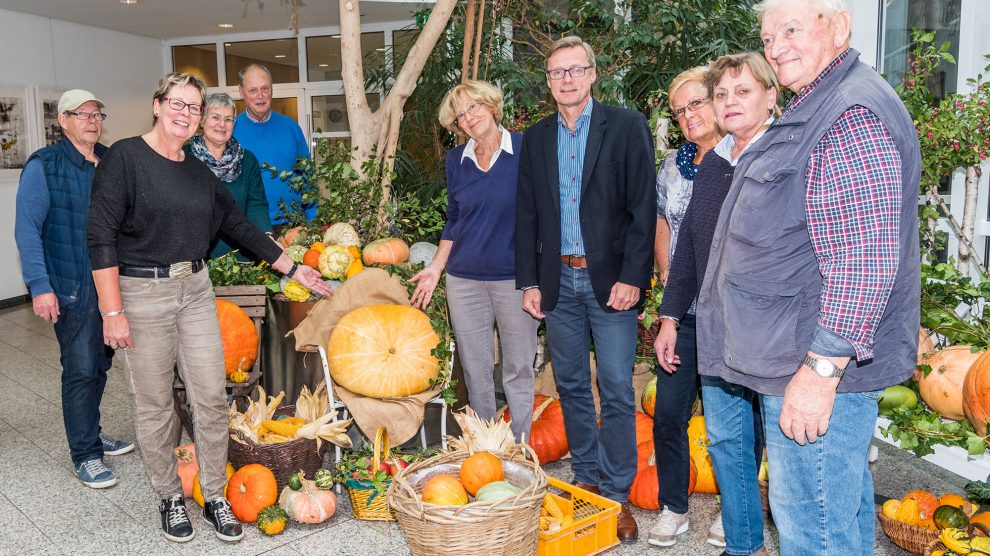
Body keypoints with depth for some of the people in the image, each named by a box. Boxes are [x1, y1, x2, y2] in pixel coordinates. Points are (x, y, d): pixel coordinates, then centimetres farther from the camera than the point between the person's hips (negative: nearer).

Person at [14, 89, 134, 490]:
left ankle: (89, 434, 32)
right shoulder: (44, 166, -7)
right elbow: (27, 229, -9)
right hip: (72, 287, -5)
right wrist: (40, 286, -14)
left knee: (101, 363, 15)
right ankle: (85, 455, 12)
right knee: (81, 369, -1)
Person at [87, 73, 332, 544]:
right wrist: (112, 312, -15)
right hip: (141, 292, -5)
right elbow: (101, 236, -11)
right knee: (154, 404, 6)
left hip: (195, 289, 5)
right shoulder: (125, 157, -7)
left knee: (212, 397, 4)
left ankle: (215, 497, 20)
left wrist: (293, 269, 17)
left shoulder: (199, 172, 9)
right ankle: (170, 498, 26)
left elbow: (239, 226, 17)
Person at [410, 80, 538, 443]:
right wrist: (435, 268, 8)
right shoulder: (456, 160, 8)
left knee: (519, 369, 6)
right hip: (464, 280, 4)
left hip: (515, 277, -3)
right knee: (475, 372, 10)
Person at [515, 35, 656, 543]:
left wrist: (632, 277, -14)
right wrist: (529, 281, 6)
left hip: (610, 279, -4)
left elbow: (643, 207, -7)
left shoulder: (627, 127, -2)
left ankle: (617, 494, 14)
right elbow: (526, 214, 11)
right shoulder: (536, 138, 11)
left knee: (617, 390, 0)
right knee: (571, 385, 12)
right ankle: (586, 479, 27)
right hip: (558, 279, 4)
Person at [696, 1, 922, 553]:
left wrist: (821, 370, -24)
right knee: (843, 505, 22)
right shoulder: (813, 109, 17)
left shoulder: (853, 114, -18)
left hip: (820, 365, -11)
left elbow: (866, 260, -25)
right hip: (814, 356, 11)